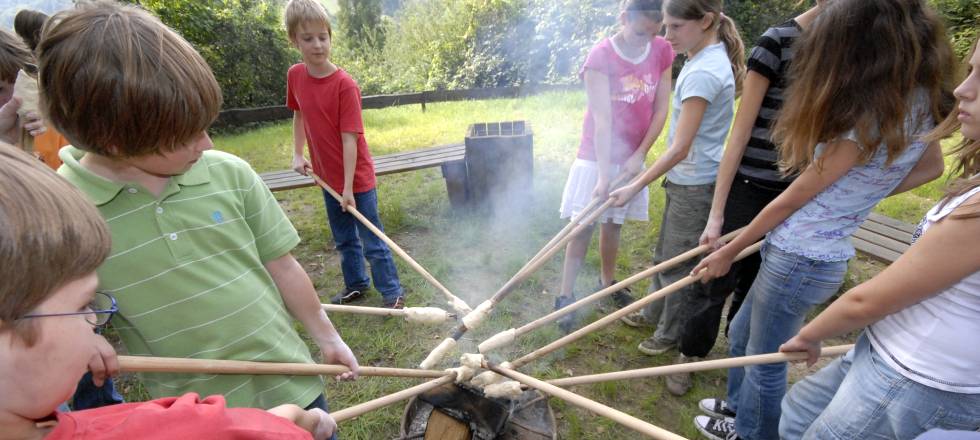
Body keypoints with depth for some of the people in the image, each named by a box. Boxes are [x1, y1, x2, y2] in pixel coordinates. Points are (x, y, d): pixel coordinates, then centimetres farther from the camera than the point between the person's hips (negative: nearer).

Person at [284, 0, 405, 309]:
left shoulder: (344, 85, -19)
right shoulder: (295, 76, -1)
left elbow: (350, 138, -20)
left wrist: (348, 187, -20)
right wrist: (297, 154, 7)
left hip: (357, 179, -6)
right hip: (328, 178, 6)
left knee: (372, 241, 3)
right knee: (344, 240, 19)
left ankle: (392, 292, 19)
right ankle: (356, 285, 38)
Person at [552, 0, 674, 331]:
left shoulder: (663, 51, -2)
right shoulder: (600, 57, -17)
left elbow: (660, 109, 1)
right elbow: (602, 120, -22)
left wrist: (640, 155, -6)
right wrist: (603, 174, -25)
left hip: (631, 157, 4)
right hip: (597, 157, -4)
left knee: (613, 224, 15)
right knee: (583, 227, -2)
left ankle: (608, 282, 33)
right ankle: (565, 295, 8)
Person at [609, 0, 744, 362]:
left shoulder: (703, 72, -23)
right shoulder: (704, 59, 7)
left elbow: (680, 148, -24)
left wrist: (635, 187, -20)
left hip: (695, 185, -10)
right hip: (685, 180, 10)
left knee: (679, 264, 7)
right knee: (665, 254, 22)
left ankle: (672, 334, 28)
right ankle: (654, 314, 42)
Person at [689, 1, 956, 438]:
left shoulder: (864, 122, -25)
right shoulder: (920, 102, 1)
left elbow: (789, 201, -17)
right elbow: (930, 168, 18)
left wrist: (728, 252, -5)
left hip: (800, 259, -9)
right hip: (821, 253, 9)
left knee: (765, 358, 14)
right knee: (742, 333, 26)